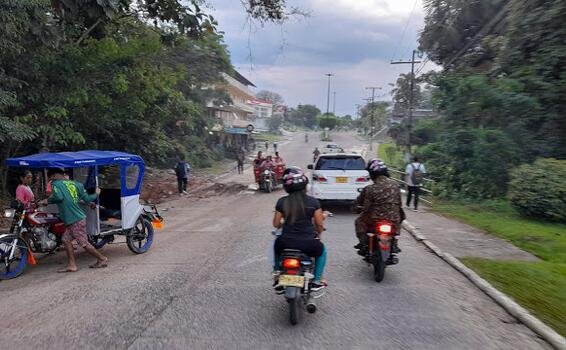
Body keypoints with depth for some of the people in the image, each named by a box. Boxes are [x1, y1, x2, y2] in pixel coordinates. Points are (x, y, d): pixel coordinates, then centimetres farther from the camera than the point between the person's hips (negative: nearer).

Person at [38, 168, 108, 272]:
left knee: (84, 243, 1)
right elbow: (86, 198, 8)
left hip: (75, 220, -8)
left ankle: (102, 259, 9)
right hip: (79, 217, 8)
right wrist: (96, 194, 26)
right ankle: (71, 265, 12)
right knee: (66, 239, 12)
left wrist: (47, 201, -8)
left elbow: (59, 197, -25)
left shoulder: (56, 184, -6)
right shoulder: (75, 184, 11)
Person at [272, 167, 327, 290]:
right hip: (308, 244, -1)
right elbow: (319, 224, 0)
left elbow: (276, 224, 4)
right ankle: (316, 281, 25)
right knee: (321, 251, 33)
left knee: (277, 246, 37)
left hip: (286, 243, 1)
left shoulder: (282, 202, -5)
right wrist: (318, 234, 22)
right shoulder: (313, 202, -7)